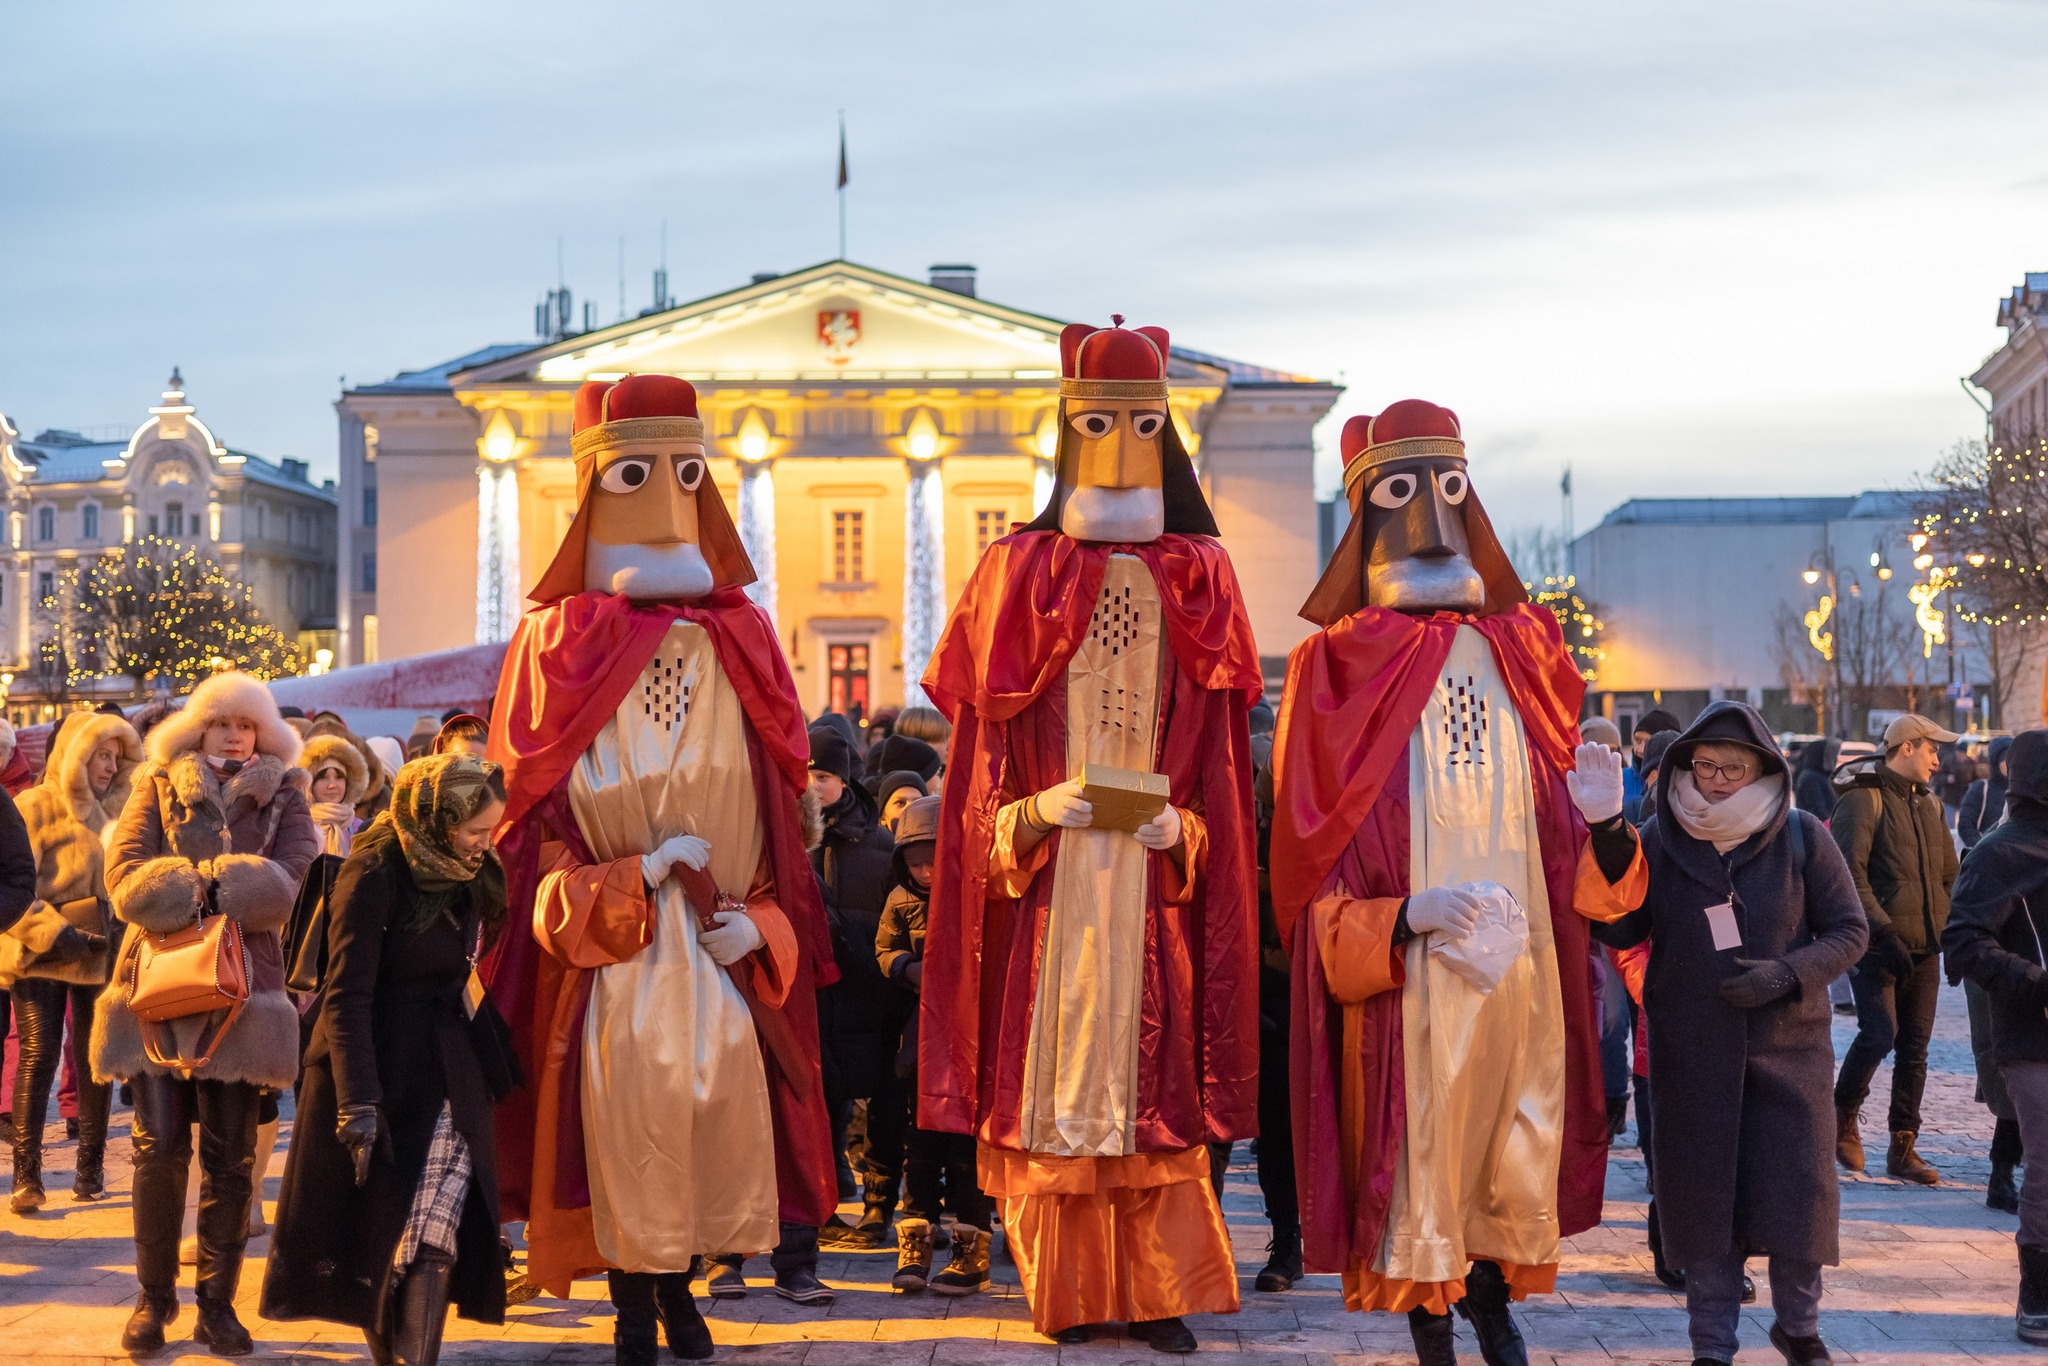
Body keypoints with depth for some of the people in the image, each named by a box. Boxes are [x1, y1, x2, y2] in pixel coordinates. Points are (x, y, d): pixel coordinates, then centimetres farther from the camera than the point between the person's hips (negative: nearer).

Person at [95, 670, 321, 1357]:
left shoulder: (282, 799, 12)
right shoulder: (157, 787, 11)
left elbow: (283, 886, -5)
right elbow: (123, 875, -4)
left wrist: (189, 889, -14)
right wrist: (225, 889, -16)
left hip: (242, 989, 1)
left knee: (231, 1156, 2)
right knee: (159, 1145, -3)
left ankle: (217, 1303, 11)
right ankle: (154, 1295, 11)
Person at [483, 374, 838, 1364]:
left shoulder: (737, 639, 8)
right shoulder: (559, 640, 0)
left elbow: (776, 798, 7)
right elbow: (533, 799, 0)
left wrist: (761, 920, -4)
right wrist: (635, 875, -11)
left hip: (720, 941, 3)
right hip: (605, 944, -3)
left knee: (718, 1103, 3)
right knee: (621, 1108, -1)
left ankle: (677, 1283, 22)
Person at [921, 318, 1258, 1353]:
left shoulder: (1198, 584, 9)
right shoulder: (1020, 576, 6)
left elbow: (1217, 758, 7)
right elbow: (986, 757, 3)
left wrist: (1181, 829, -9)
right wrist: (1035, 814, -14)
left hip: (1156, 891, 1)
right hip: (1046, 889, -1)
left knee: (1156, 1088, -1)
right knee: (1048, 1081, 0)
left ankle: (1155, 1293, 6)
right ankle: (1067, 1295, 10)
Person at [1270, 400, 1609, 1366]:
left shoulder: (1519, 650, 12)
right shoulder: (1343, 663, -2)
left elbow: (1551, 810, 17)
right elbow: (1310, 844, -7)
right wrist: (1406, 916, -21)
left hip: (1521, 952, 4)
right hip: (1410, 963, -4)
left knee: (1518, 1134, 10)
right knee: (1419, 1147, 1)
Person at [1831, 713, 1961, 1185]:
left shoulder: (1929, 804, 16)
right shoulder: (1863, 799, -7)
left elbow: (1948, 875, 23)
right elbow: (1851, 875, -15)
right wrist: (1883, 930, -21)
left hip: (1923, 949, 7)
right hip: (1878, 947, -7)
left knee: (1915, 1046, 6)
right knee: (1880, 1032, -17)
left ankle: (1903, 1147, 12)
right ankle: (1844, 1117, 6)